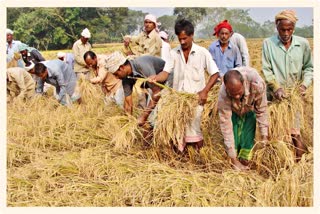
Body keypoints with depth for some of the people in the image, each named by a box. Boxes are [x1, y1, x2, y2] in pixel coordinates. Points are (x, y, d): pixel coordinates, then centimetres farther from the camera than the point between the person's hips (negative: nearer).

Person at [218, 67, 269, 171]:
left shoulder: (256, 83, -42)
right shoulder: (223, 96, -41)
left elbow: (261, 110, -24)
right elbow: (226, 125, -37)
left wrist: (264, 136, -22)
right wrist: (233, 159, -35)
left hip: (250, 109, 1)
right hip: (233, 111, -1)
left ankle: (244, 162, 12)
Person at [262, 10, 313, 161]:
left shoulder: (303, 44, 1)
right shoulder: (268, 43, -3)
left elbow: (308, 68, 10)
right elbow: (266, 69, -4)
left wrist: (305, 84, -7)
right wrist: (276, 87, -16)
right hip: (274, 95, 0)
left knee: (294, 131, -2)